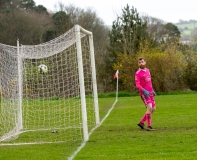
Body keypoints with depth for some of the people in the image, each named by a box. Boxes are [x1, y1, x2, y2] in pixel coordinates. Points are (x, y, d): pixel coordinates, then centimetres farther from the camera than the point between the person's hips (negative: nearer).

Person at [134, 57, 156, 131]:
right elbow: (137, 85, -16)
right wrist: (144, 91, -28)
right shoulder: (138, 73, -9)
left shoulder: (147, 70, 14)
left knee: (153, 108, 8)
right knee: (149, 107, -19)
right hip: (144, 93, -8)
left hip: (150, 92, 8)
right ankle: (149, 126, -15)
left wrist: (152, 90, 23)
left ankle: (141, 122, 18)